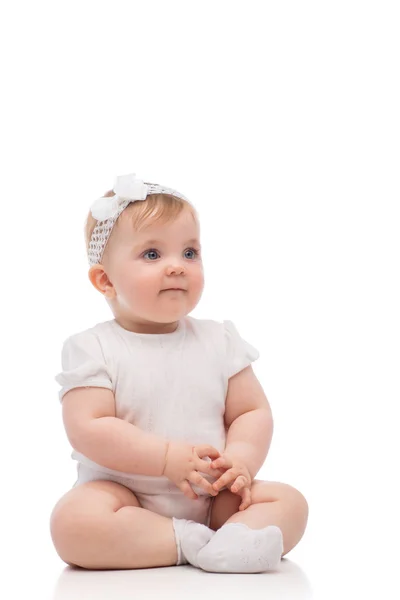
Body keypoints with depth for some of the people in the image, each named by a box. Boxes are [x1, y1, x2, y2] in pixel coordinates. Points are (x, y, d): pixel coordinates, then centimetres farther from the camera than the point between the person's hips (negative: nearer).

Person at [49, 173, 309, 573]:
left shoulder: (219, 341, 6)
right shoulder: (93, 349, -5)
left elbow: (253, 412, 6)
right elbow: (88, 428, -15)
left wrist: (242, 459, -15)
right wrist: (168, 457, -22)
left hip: (212, 497, 4)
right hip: (124, 496, -3)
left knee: (289, 502, -15)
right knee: (73, 521, -33)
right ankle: (192, 543, -28)